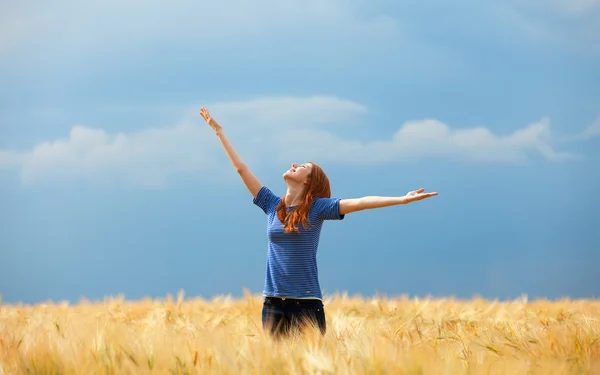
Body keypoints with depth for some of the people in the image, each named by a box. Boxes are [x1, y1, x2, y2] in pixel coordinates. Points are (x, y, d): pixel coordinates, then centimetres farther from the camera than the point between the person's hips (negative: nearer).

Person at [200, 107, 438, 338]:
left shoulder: (317, 207, -1)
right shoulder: (272, 205, 10)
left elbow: (358, 202, -11)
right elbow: (241, 168, 15)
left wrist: (403, 200, -21)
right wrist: (219, 130, 19)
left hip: (307, 303, -4)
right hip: (273, 302, 4)